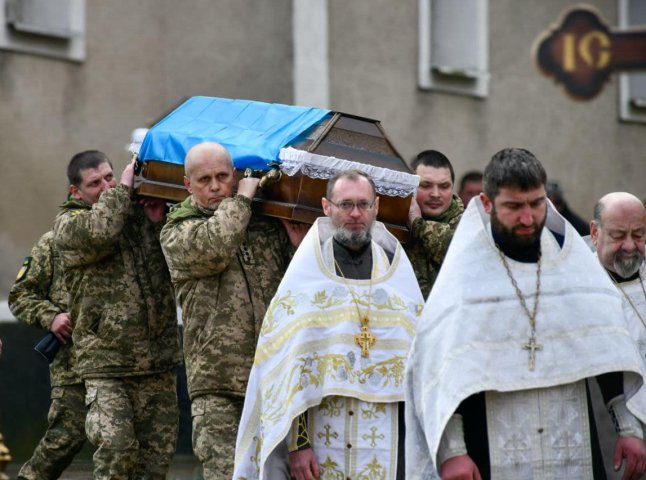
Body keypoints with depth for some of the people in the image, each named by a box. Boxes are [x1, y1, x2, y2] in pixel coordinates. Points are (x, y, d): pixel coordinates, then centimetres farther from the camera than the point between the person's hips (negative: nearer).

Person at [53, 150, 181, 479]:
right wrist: (122, 189, -10)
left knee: (157, 453, 7)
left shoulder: (140, 211, 11)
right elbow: (99, 233, -23)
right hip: (106, 366, -4)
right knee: (116, 447, -18)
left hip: (157, 363, 4)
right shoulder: (68, 223, 0)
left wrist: (159, 222, -3)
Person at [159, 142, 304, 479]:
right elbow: (213, 248, -18)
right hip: (219, 387, -3)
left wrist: (299, 242, 0)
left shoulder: (269, 225, 14)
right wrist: (243, 197, -5)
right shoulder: (177, 233, 5)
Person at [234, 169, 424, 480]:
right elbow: (287, 368, -2)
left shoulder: (398, 273, 10)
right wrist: (297, 443, -11)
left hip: (388, 444, 2)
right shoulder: (304, 275, 3)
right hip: (323, 442, -2)